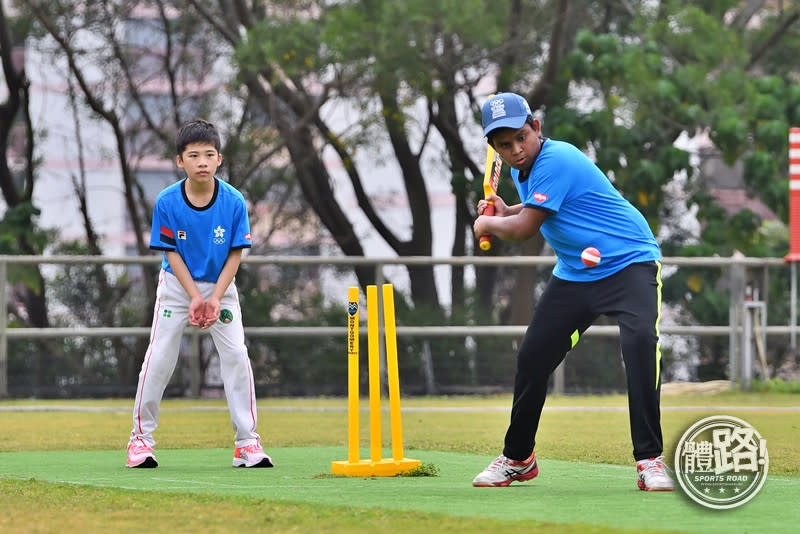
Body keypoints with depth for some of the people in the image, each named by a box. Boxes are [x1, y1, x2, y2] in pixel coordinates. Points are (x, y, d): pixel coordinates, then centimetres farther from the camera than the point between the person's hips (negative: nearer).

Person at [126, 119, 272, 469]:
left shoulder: (234, 202, -16)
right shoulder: (166, 203, -17)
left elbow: (236, 253, -10)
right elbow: (171, 253, -11)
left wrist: (215, 298, -19)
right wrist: (194, 297, -18)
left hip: (221, 286, 0)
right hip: (177, 285, 0)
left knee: (236, 356, -9)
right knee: (158, 359, -5)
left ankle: (246, 441, -2)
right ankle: (141, 437, 7)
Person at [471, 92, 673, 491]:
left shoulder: (556, 160, -23)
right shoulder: (522, 170, 6)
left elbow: (524, 229, -22)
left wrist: (487, 224, -3)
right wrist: (504, 213, 10)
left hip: (629, 261, -8)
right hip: (574, 274, 9)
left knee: (640, 339, -31)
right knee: (532, 356, 5)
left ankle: (649, 460, -30)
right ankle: (517, 459, 24)